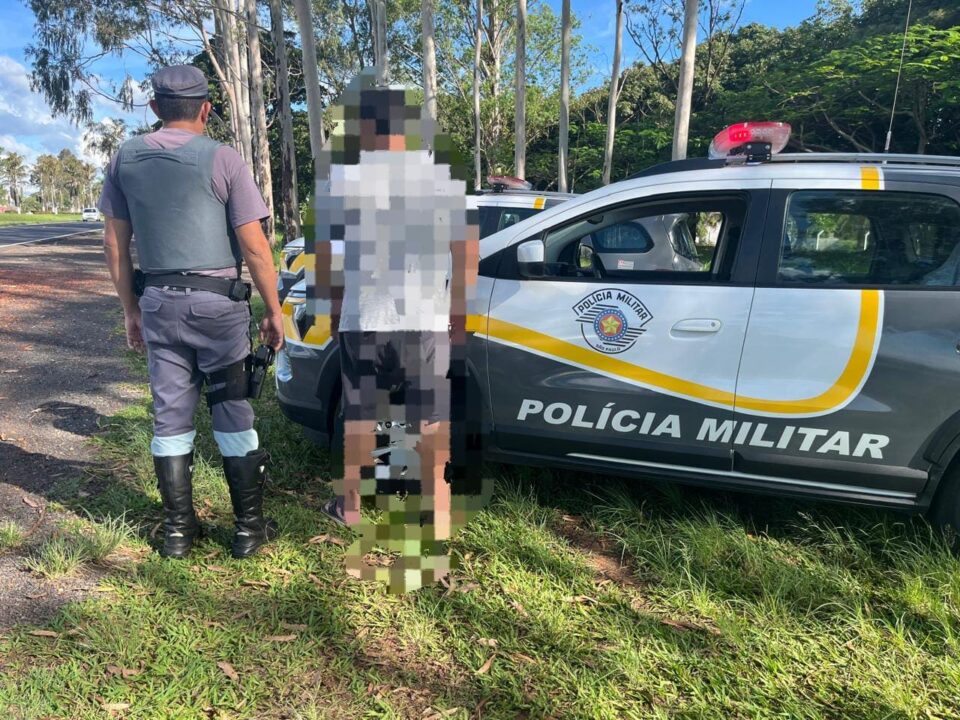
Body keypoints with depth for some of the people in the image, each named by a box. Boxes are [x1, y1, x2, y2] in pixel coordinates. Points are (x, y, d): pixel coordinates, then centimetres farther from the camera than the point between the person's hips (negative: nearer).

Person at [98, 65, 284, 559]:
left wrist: (130, 309, 17)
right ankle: (249, 528, 12)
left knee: (170, 417, 11)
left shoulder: (126, 158, 7)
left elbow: (115, 243, 9)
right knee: (232, 414, 5)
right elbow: (255, 248, -10)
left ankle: (178, 530, 19)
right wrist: (274, 311, -1)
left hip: (159, 302, 4)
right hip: (217, 302, -3)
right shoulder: (222, 159, -6)